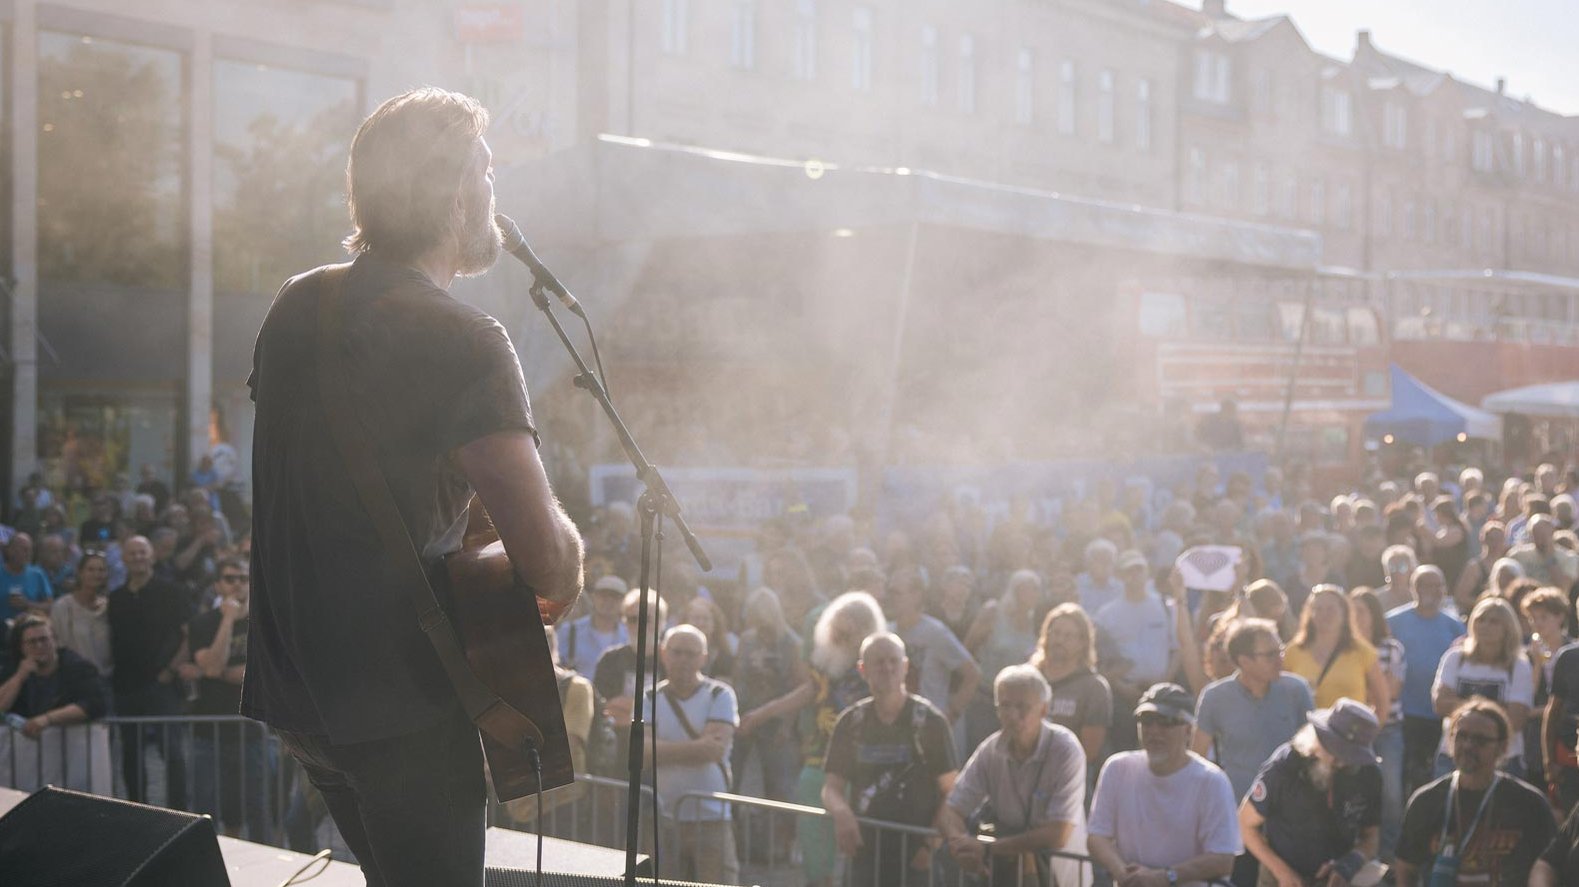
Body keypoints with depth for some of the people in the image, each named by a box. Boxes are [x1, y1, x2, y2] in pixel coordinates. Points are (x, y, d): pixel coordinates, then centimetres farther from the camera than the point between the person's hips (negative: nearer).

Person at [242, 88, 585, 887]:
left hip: (291, 681, 8)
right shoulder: (462, 342, -19)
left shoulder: (293, 307, 5)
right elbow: (548, 563, -24)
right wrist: (566, 573, -1)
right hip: (402, 705, -8)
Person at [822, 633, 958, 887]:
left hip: (914, 854, -3)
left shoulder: (929, 721, -2)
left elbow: (951, 790, -1)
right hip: (866, 849, 3)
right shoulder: (852, 722, 8)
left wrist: (932, 844, -13)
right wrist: (841, 811, -16)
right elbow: (831, 788, 7)